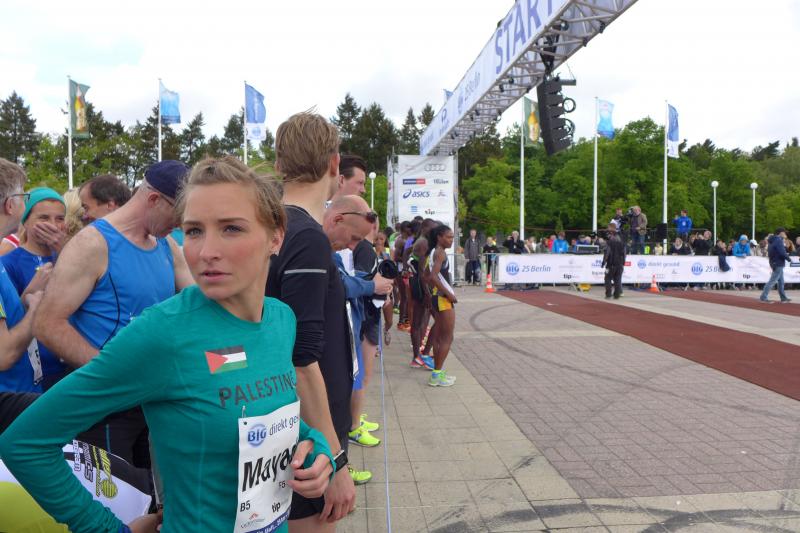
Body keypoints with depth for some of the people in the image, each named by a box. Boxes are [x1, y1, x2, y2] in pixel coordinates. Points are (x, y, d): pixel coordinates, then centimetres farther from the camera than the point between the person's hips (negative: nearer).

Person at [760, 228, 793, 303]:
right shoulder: (779, 240, -16)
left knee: (781, 281, 16)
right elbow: (782, 253, -22)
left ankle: (783, 298, 23)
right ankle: (764, 297, -8)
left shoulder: (774, 240, 13)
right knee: (772, 281, -8)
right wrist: (789, 259, -8)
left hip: (775, 263, 10)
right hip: (778, 264, -10)